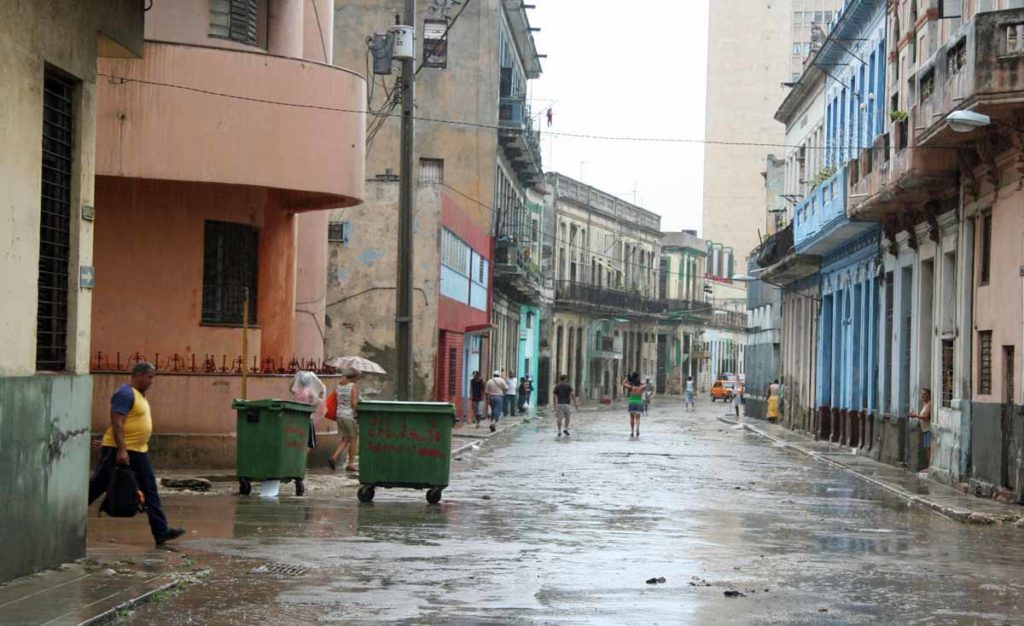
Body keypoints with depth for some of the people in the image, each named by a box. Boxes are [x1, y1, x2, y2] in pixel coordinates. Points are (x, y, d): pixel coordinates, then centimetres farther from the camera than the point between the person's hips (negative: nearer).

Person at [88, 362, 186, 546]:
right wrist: (121, 450, -28)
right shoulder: (125, 394, -15)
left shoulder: (139, 395, 16)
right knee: (96, 487, -1)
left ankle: (161, 532, 3)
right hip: (119, 451, -10)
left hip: (138, 451, 10)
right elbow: (116, 422, -22)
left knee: (150, 490, 4)